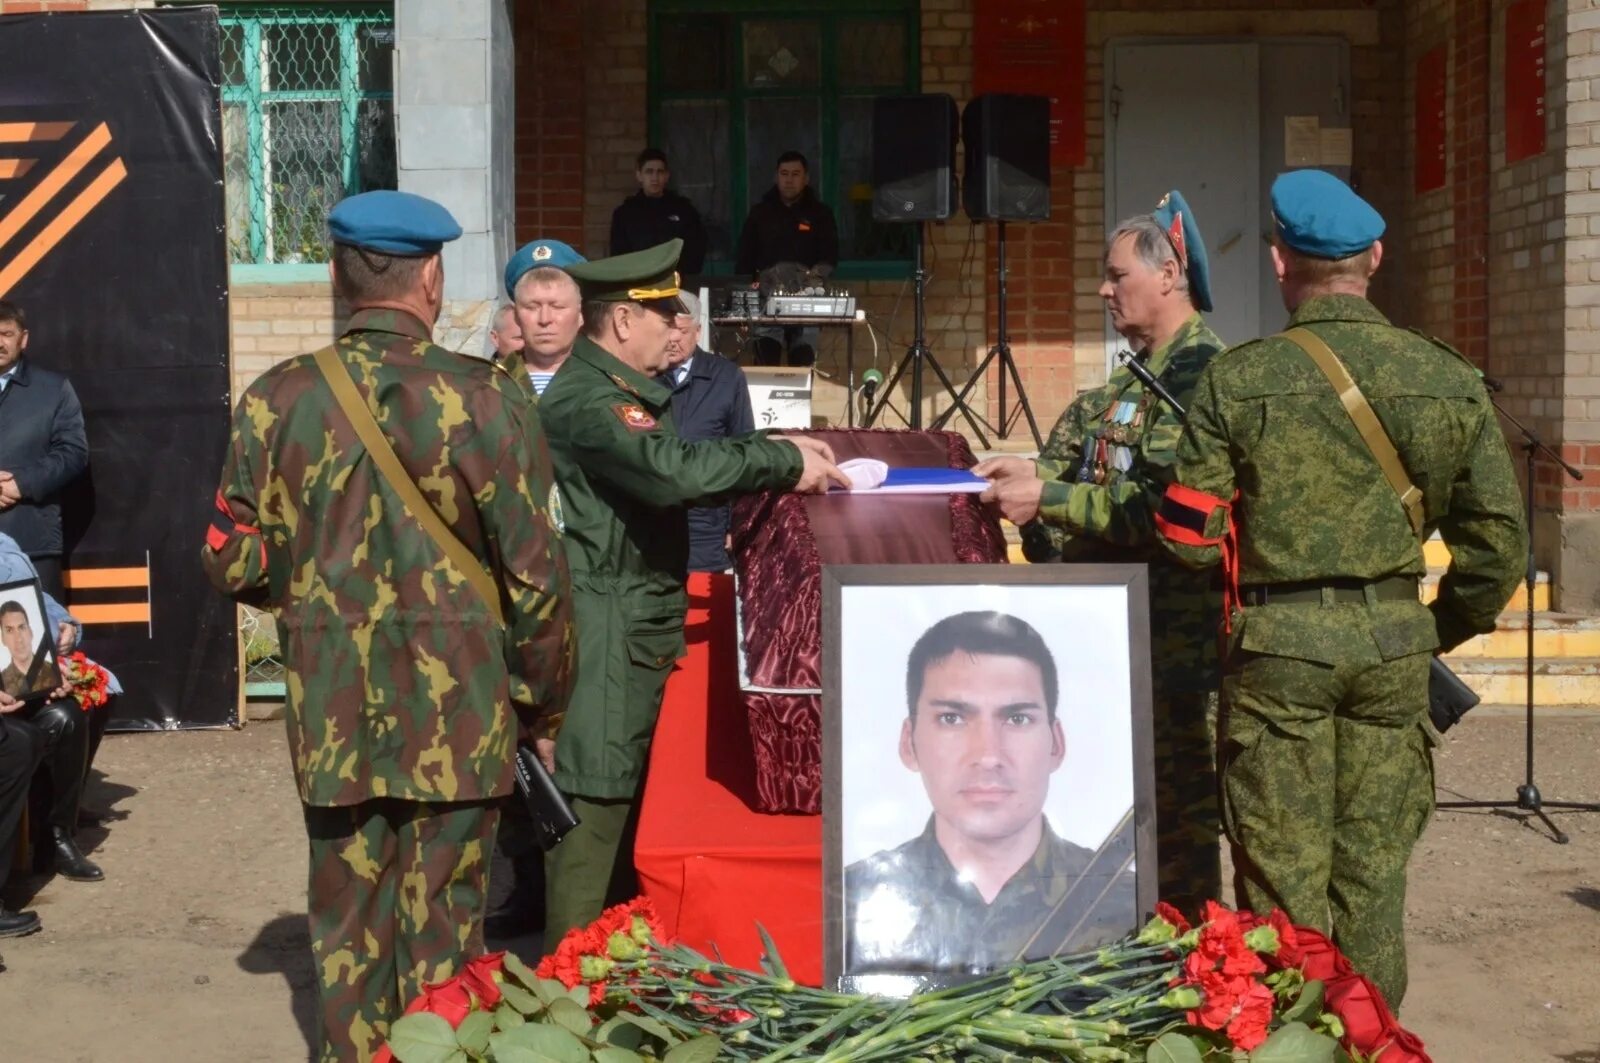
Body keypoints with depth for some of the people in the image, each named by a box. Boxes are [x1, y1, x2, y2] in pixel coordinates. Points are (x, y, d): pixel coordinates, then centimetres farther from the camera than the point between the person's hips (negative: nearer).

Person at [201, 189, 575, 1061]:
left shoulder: (276, 400, -4)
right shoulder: (487, 399, -10)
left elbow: (234, 563, 2)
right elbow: (536, 576, -8)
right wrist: (542, 707, 5)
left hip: (333, 715, 2)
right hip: (458, 716, -2)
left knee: (348, 927, 15)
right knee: (442, 925, 10)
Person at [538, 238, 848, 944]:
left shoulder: (623, 390, 19)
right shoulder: (587, 399, -16)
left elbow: (678, 463, 18)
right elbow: (672, 470, -29)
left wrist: (780, 453, 6)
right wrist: (784, 462, -20)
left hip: (643, 630, 11)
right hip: (605, 635, -11)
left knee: (630, 800, 15)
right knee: (594, 802, -7)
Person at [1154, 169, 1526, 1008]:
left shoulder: (1236, 380, -8)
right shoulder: (1449, 380, 0)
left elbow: (1189, 535, -5)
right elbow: (1498, 541, 1)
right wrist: (1438, 632, 16)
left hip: (1277, 640, -2)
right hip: (1393, 639, 3)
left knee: (1283, 876, 7)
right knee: (1373, 873, 13)